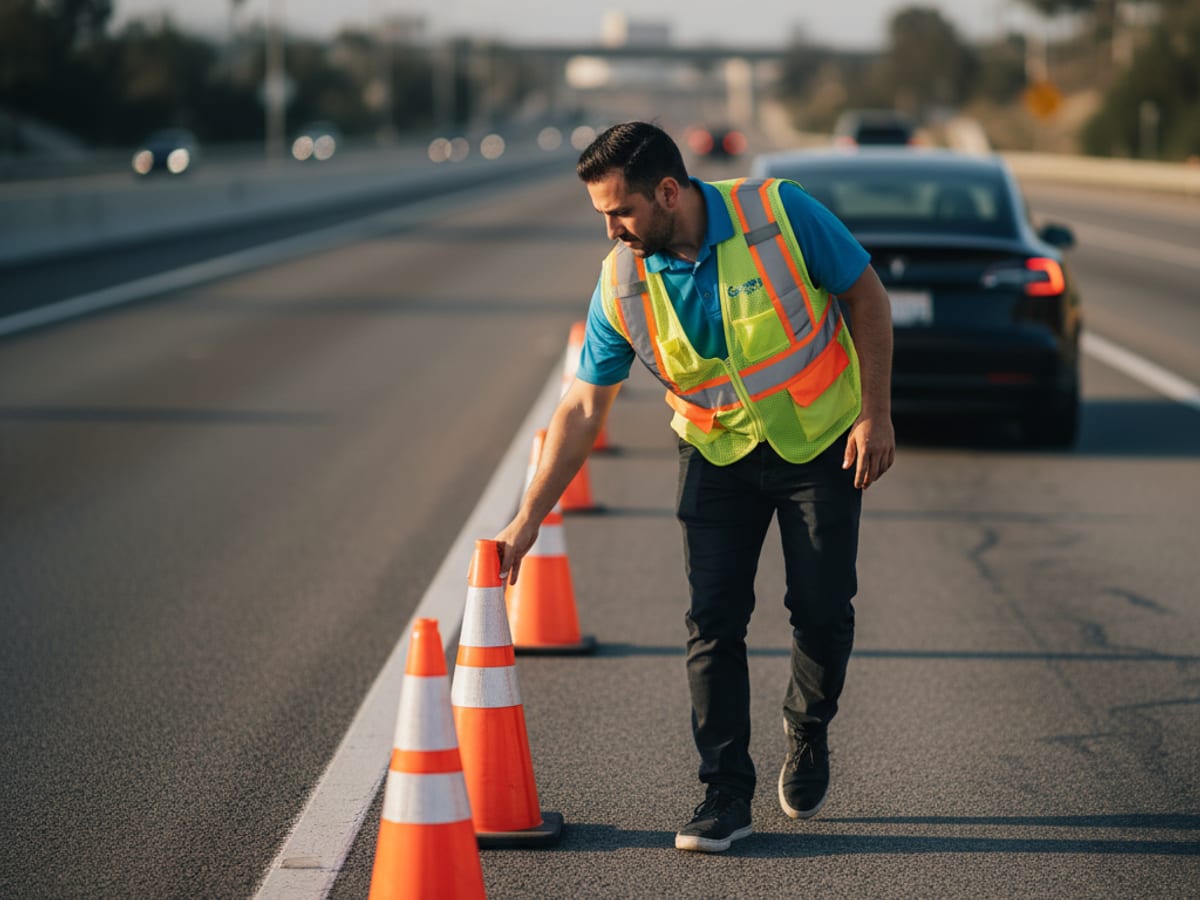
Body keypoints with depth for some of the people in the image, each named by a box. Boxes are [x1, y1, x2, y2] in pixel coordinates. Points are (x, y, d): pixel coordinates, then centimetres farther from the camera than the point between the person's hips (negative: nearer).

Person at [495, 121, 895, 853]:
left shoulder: (779, 214, -24)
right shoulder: (622, 285, -15)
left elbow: (866, 295, -11)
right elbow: (584, 409, -9)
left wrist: (877, 413, -14)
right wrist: (527, 523, -11)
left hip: (821, 441, -2)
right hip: (719, 454, 2)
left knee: (823, 609, 0)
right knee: (714, 620, -6)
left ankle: (809, 735, 29)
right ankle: (727, 793, 2)